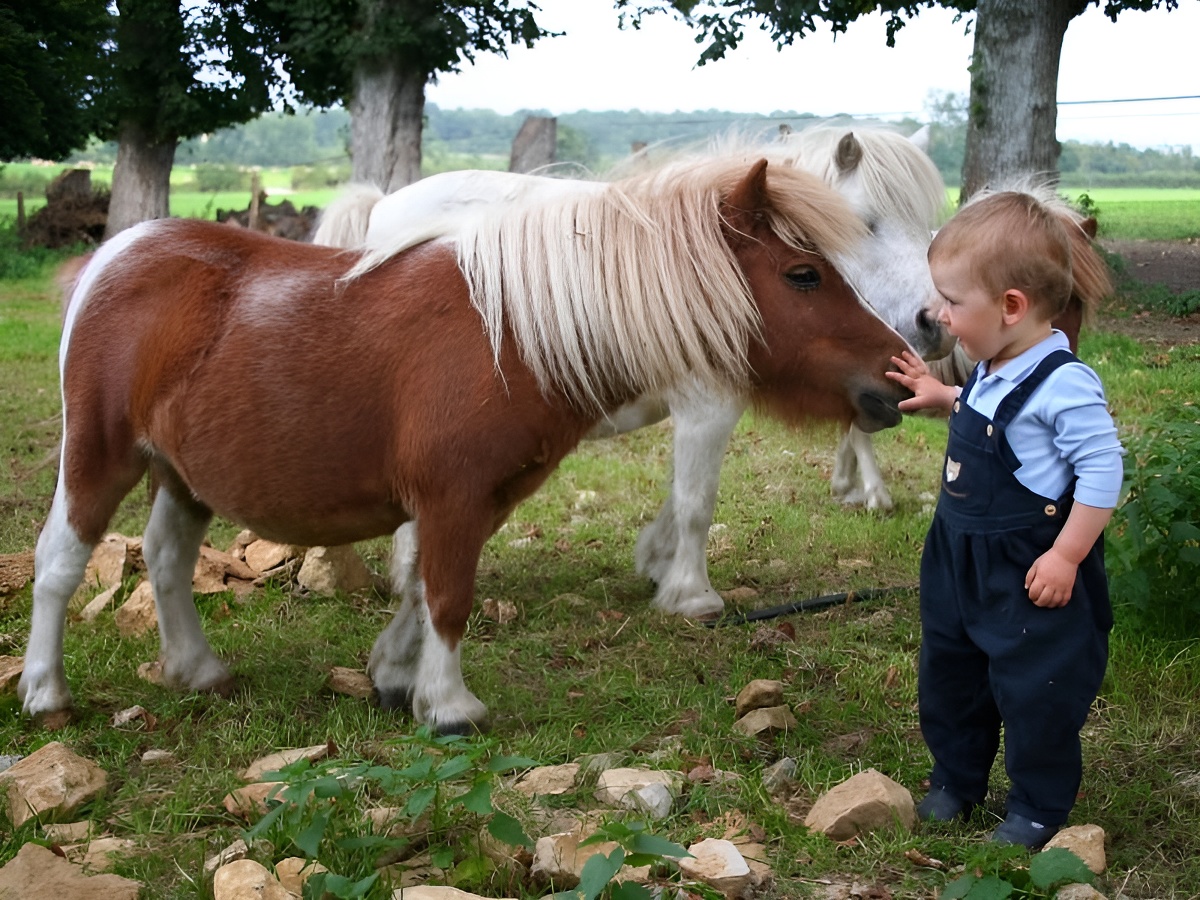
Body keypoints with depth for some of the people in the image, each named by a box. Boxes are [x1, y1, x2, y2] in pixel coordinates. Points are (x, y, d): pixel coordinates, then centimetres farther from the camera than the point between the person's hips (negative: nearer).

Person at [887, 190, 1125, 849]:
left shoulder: (1063, 385, -25)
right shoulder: (993, 374, 3)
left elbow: (1102, 470, -23)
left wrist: (1066, 558, -23)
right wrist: (942, 398, 13)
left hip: (1032, 573, -9)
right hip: (961, 561, 9)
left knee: (1034, 690, 5)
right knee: (946, 673, 20)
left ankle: (1038, 808, 24)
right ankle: (956, 780, 39)